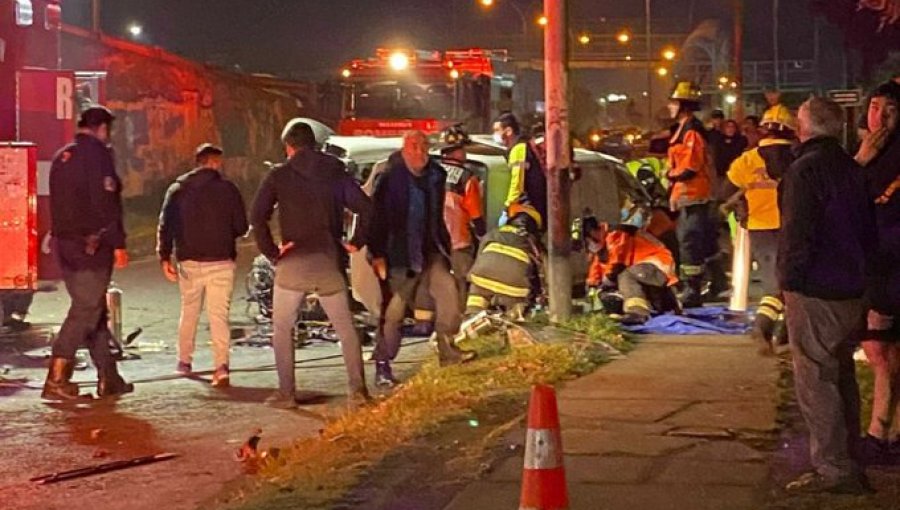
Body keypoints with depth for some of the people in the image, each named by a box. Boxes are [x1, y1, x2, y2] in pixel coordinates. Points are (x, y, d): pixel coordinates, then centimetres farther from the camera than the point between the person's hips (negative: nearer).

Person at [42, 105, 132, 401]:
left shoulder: (62, 157, 17)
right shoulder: (98, 154, -10)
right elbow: (106, 204, -18)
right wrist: (119, 244, -16)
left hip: (64, 243, 9)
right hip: (92, 245, -9)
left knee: (95, 310, 14)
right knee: (85, 312, -6)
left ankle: (109, 379, 17)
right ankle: (56, 380, -9)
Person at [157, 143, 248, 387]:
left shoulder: (177, 189, 6)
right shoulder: (227, 188, -2)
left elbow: (165, 225, -1)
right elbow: (241, 226, -1)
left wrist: (164, 257, -3)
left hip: (189, 261, 3)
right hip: (221, 261, -2)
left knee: (189, 311, 19)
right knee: (219, 315, -3)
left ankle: (184, 361, 28)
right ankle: (221, 367, -15)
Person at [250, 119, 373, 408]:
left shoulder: (279, 175, 1)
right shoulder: (336, 173, 8)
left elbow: (257, 217, -8)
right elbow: (365, 208, 3)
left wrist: (271, 252, -2)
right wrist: (356, 243, 10)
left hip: (293, 263, -2)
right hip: (330, 262, 2)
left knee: (283, 328, 9)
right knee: (346, 328, 10)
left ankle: (286, 393, 5)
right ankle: (358, 389, 3)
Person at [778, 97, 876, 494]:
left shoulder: (804, 170, -14)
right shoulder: (852, 169, 12)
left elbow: (796, 234, -18)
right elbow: (869, 232, 17)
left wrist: (788, 282, -11)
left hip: (814, 291, -9)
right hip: (851, 289, 9)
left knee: (814, 380, -5)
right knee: (841, 376, 16)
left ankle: (833, 468, -5)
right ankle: (846, 459, 24)